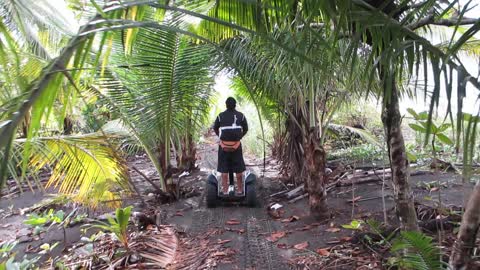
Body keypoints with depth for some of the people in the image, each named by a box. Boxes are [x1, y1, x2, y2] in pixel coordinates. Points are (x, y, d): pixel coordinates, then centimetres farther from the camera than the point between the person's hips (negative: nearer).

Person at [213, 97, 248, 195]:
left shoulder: (220, 116, -1)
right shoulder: (241, 116, 0)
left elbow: (215, 128, 9)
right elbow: (246, 129, 7)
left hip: (224, 145, 0)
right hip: (236, 145, 0)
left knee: (224, 168, 9)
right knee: (239, 169, 11)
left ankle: (225, 190, 12)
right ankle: (240, 189, 17)